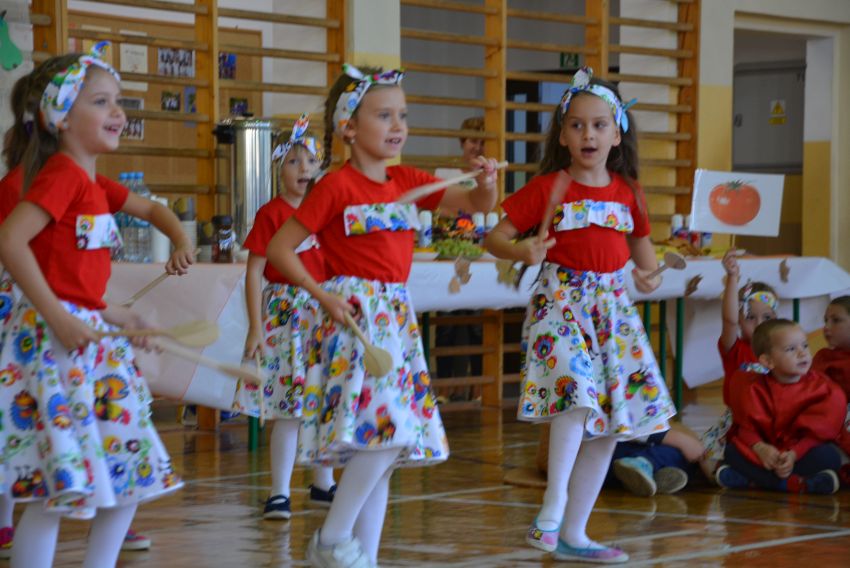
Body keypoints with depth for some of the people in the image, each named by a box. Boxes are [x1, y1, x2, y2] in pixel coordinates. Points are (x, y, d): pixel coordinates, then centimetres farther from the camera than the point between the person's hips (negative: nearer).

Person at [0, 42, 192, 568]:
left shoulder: (94, 183, 14)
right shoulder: (62, 173, -13)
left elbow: (151, 208, 32)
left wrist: (182, 241, 11)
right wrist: (59, 318, -26)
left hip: (89, 334, 10)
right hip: (54, 339, -10)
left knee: (132, 472, 13)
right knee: (61, 484, -13)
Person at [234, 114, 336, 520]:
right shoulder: (271, 213, -6)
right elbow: (254, 272, -8)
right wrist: (256, 327, -13)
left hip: (325, 312, 5)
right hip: (284, 313, -5)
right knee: (288, 408, -6)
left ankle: (323, 484, 22)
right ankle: (280, 493, 2)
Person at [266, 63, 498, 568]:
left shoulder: (408, 182, 11)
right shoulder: (336, 187, -7)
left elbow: (478, 204, 14)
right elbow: (279, 248, -5)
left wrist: (487, 181, -8)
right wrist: (320, 294, -14)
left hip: (399, 316, 7)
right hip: (357, 315, -7)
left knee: (388, 443, 6)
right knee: (382, 430, -20)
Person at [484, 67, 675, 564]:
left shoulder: (628, 192, 7)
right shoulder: (548, 188, -5)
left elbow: (642, 244, 19)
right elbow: (495, 237, -5)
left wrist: (649, 275, -3)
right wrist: (522, 252, -26)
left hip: (613, 304, 5)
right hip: (561, 299, -5)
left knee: (607, 425, 5)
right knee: (576, 390, -30)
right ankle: (553, 507, -20)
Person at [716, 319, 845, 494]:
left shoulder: (821, 388, -8)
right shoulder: (755, 389, -4)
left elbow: (817, 432, -11)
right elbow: (746, 427, -6)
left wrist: (794, 454, -26)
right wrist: (760, 447, -27)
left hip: (800, 452, -1)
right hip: (765, 453, 1)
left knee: (828, 455, -31)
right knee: (732, 450, -23)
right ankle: (796, 484, -34)